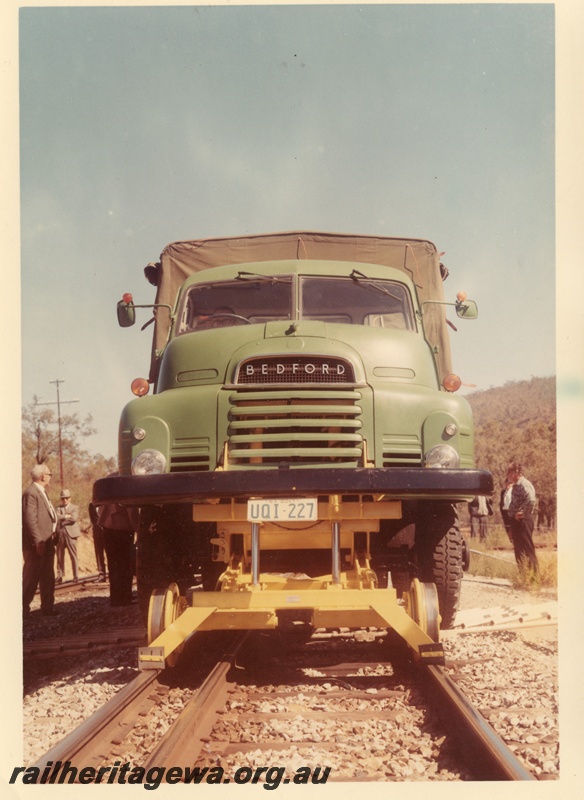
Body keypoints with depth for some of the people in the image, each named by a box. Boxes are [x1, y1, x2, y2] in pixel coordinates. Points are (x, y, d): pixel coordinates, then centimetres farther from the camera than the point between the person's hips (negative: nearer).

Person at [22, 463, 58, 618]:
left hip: (47, 542, 10)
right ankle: (23, 609, 3)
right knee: (31, 577, -4)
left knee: (48, 577, 14)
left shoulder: (42, 492, 15)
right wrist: (38, 541, -23)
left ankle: (47, 607, 20)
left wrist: (51, 538, 15)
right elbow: (30, 520, -21)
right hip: (37, 545, -10)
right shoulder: (31, 493, -16)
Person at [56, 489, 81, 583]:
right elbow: (56, 517, -4)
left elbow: (74, 518, -9)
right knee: (60, 556, 3)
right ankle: (60, 576, 9)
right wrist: (67, 516, -8)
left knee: (73, 555, -4)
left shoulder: (75, 508, 9)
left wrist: (62, 518, -3)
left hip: (70, 534, -2)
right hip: (60, 535, 2)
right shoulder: (58, 508, 16)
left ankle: (76, 576, -1)